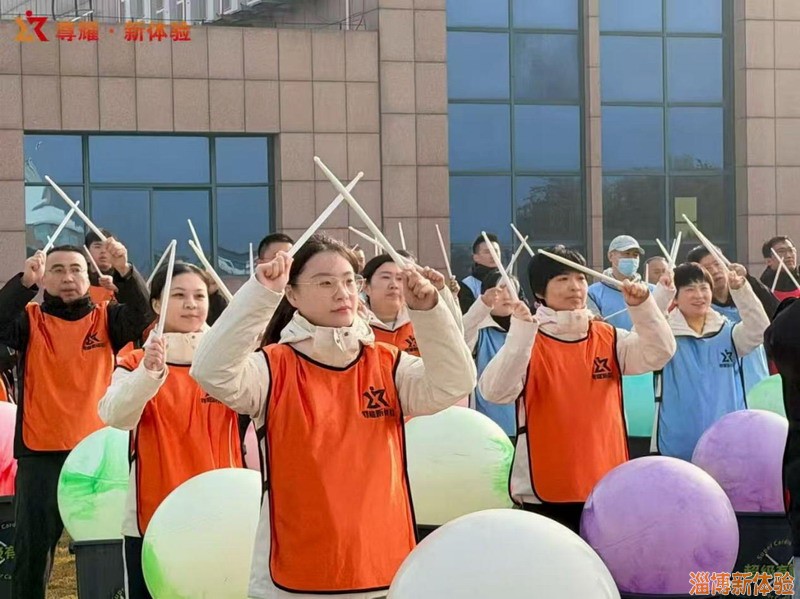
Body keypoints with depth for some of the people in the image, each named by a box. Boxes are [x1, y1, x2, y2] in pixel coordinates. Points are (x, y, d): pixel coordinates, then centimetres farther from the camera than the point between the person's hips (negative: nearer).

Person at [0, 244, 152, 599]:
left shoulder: (106, 318, 7)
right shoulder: (29, 320, 5)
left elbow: (142, 316, -12)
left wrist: (124, 272, -29)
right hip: (40, 454, -1)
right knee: (33, 548, 4)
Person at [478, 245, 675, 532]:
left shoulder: (609, 339, 7)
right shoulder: (527, 342, -6)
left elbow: (659, 353, -5)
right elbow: (495, 391, -21)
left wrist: (643, 306, -20)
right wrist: (520, 332, -31)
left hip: (607, 488, 4)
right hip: (545, 493, -4)